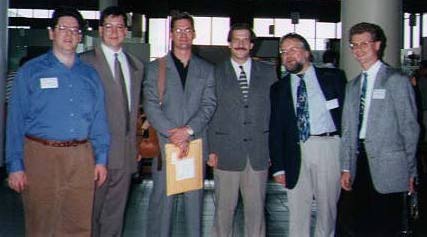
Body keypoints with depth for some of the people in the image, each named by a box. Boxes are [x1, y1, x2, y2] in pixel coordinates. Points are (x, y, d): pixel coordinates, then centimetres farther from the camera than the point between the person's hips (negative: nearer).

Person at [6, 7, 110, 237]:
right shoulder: (30, 71, 2)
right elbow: (16, 120, -2)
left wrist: (101, 159, 5)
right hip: (42, 155, -2)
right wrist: (15, 165, -7)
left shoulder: (90, 75, 11)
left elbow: (99, 120, 11)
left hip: (81, 157, 3)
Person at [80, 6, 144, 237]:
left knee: (116, 212, 12)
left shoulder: (136, 66, 14)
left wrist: (134, 144, 14)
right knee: (91, 210, 5)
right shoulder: (86, 62, -5)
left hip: (125, 151, 5)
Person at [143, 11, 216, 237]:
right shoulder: (155, 68, 8)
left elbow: (208, 105, 3)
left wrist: (188, 130, -12)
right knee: (161, 199, 0)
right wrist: (173, 133, -12)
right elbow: (151, 107, -2)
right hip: (165, 144, -1)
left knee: (195, 199, 6)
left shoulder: (207, 70, 12)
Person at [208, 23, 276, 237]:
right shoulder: (216, 73, 4)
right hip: (226, 151, -1)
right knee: (224, 207, 6)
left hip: (259, 152, 1)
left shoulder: (268, 72, 9)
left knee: (256, 207, 8)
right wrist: (211, 149, -5)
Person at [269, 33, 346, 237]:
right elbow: (275, 130, 10)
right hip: (296, 151, 2)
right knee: (297, 210, 6)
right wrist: (278, 167, 3)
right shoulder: (278, 88, 11)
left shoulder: (333, 77, 6)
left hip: (328, 146, -2)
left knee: (328, 206, 6)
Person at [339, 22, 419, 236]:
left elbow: (409, 128, -3)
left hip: (387, 169, -5)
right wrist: (346, 168, 10)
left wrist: (410, 171, -3)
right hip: (360, 165, 6)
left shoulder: (396, 81, -2)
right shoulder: (352, 86, 17)